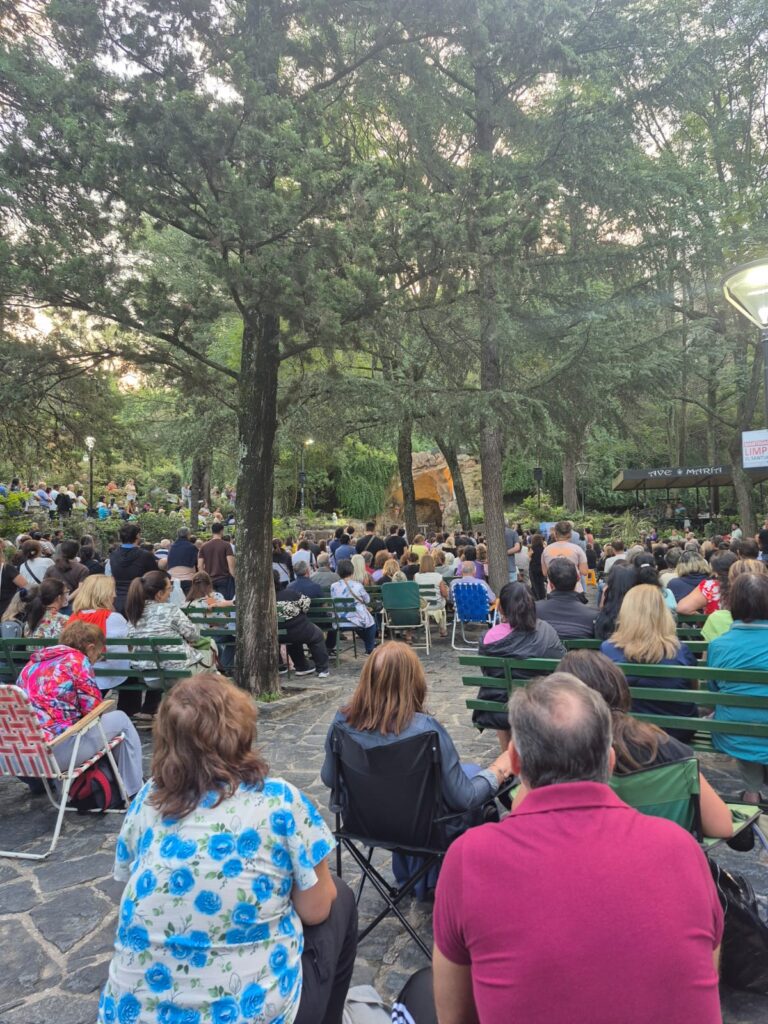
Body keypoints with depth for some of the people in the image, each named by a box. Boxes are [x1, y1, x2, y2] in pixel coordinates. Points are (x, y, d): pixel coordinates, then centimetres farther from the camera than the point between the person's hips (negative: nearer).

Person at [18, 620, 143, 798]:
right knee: (120, 719, 12)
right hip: (57, 752, -8)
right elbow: (93, 708, -8)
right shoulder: (76, 659, -5)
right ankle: (133, 790, 18)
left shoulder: (32, 663, 16)